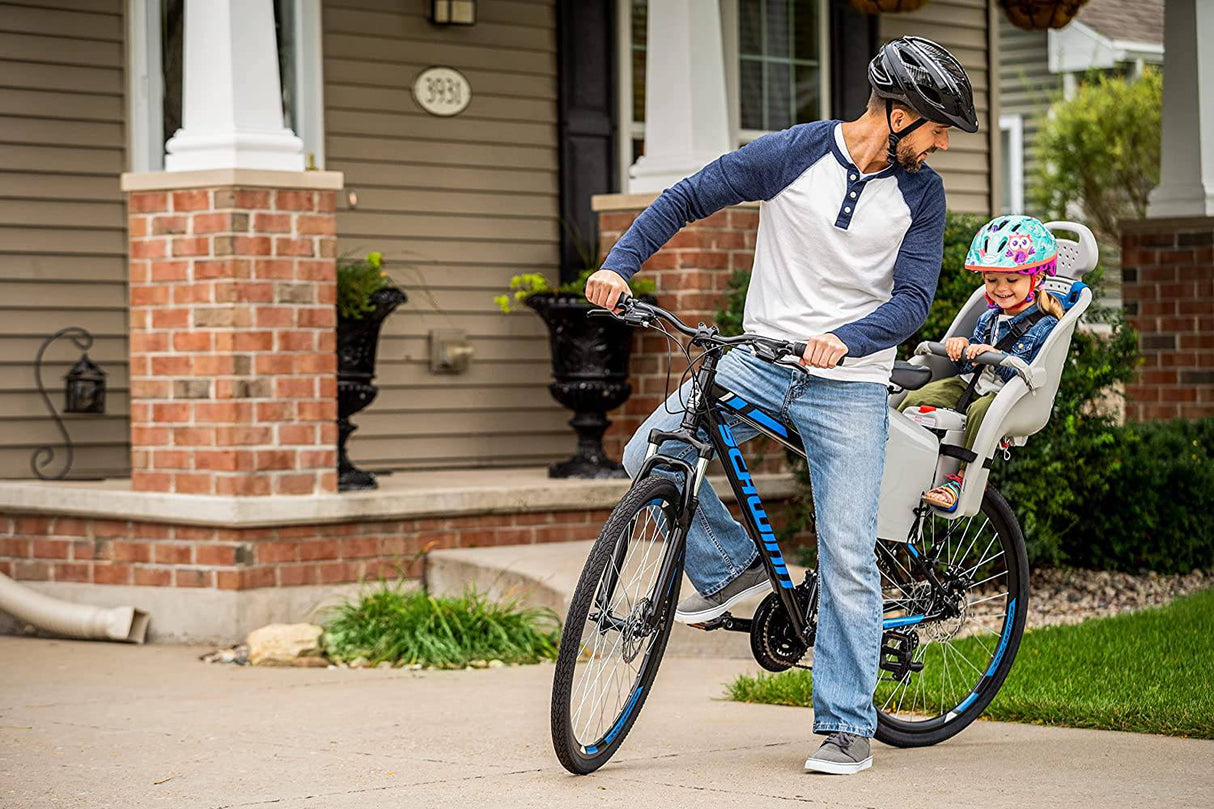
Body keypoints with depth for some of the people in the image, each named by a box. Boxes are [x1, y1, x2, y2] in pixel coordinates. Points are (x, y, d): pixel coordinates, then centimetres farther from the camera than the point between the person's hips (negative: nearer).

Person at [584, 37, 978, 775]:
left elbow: (913, 299, -8)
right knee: (648, 457, -14)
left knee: (848, 558, -6)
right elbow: (686, 200, 0)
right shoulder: (791, 154, -7)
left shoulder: (920, 192, -2)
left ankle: (848, 727, 3)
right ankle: (732, 565, 9)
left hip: (851, 386, -1)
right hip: (761, 360, 1)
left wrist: (843, 340, -27)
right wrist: (620, 264, -13)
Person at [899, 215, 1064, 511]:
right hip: (970, 385, 7)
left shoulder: (1044, 325, -9)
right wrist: (960, 347, -5)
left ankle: (963, 479, -34)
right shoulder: (989, 318, 14)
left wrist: (996, 356, -31)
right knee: (915, 398, -10)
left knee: (981, 411, -39)